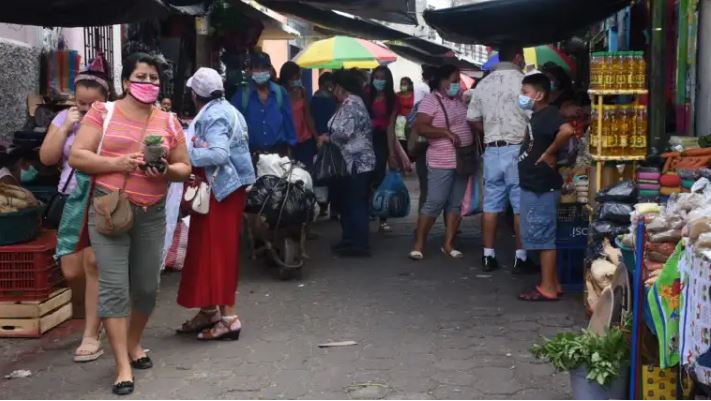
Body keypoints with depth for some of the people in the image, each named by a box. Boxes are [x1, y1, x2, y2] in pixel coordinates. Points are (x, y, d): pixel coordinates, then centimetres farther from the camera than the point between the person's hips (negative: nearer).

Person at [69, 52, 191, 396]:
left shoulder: (169, 122, 9)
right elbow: (76, 157, -5)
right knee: (114, 286, -8)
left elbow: (184, 167, 11)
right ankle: (123, 366, -3)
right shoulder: (102, 112, 1)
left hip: (152, 214, 3)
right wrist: (117, 164, -18)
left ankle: (134, 343, 35)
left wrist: (166, 170, -11)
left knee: (147, 286, 11)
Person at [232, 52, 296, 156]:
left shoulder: (280, 92, 5)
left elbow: (288, 120, 9)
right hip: (251, 152, -1)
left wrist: (290, 147, 7)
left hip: (278, 151, 1)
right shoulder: (242, 94, 0)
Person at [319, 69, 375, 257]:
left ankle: (360, 245, -2)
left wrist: (327, 138, -8)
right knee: (347, 202, 16)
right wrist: (329, 138, 6)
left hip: (357, 162, -11)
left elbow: (345, 132, -24)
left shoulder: (351, 103, -15)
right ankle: (350, 239, 24)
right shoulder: (349, 103, 17)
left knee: (356, 204, -6)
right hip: (351, 162, 11)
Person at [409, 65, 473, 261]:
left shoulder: (459, 99, 12)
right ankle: (418, 245, 3)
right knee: (434, 203, -6)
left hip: (462, 161, 7)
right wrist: (446, 132, -25)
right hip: (442, 162, -7)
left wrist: (474, 141, 10)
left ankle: (448, 245, 15)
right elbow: (421, 127, -18)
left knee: (456, 204, 8)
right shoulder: (431, 100, -10)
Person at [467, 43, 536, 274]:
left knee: (491, 204, 9)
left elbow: (473, 119, 12)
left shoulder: (483, 84, 9)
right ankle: (520, 258, 4)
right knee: (521, 205, 2)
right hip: (516, 149, -5)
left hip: (492, 150, 5)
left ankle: (488, 256, 14)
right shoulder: (522, 81, -8)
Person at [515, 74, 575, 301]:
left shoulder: (548, 114, -16)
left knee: (543, 237, -4)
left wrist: (549, 154, -25)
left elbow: (567, 131, -35)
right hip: (533, 186, 10)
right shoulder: (538, 115, 14)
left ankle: (547, 288, 2)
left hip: (542, 188, -10)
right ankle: (553, 284, 22)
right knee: (542, 237, 15)